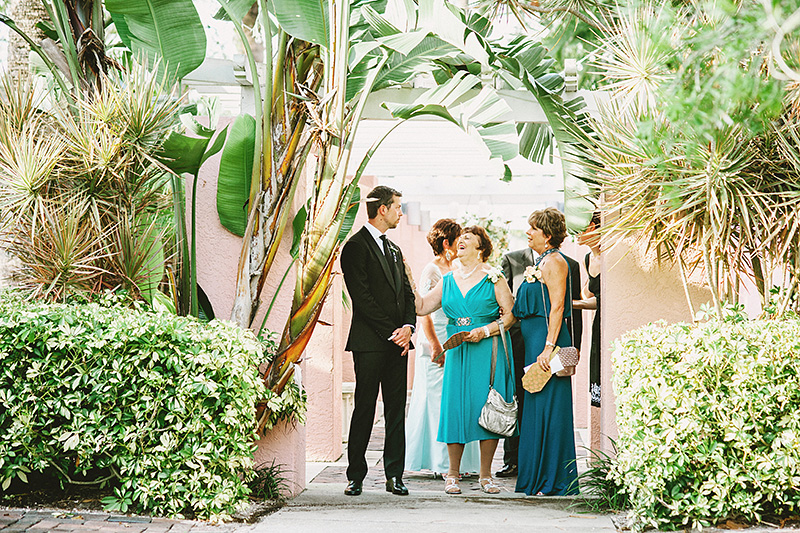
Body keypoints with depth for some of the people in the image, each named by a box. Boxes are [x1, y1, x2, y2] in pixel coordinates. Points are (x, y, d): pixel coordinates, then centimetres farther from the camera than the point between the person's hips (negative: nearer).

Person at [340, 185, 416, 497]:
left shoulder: (393, 250, 20)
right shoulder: (356, 246, -5)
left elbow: (407, 293, 17)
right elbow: (361, 298, -12)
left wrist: (408, 327, -2)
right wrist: (391, 332, -12)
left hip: (397, 342, 7)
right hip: (370, 342, -7)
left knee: (397, 411, 6)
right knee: (365, 410, -3)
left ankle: (394, 475, 10)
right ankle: (356, 476, 4)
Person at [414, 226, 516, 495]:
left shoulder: (493, 278, 0)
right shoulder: (448, 280, 12)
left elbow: (509, 314, -3)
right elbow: (421, 307, 9)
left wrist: (484, 331, -15)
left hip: (488, 350, -3)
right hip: (457, 350, 3)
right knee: (455, 405, -2)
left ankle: (485, 474, 8)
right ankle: (453, 474, 9)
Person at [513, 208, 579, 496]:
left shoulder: (554, 261, -11)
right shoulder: (542, 261, 19)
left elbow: (557, 307, -18)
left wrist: (548, 347, -23)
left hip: (546, 339, -10)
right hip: (535, 340, 10)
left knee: (547, 405, -6)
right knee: (536, 405, 12)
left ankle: (554, 481, -1)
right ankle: (538, 476, 18)